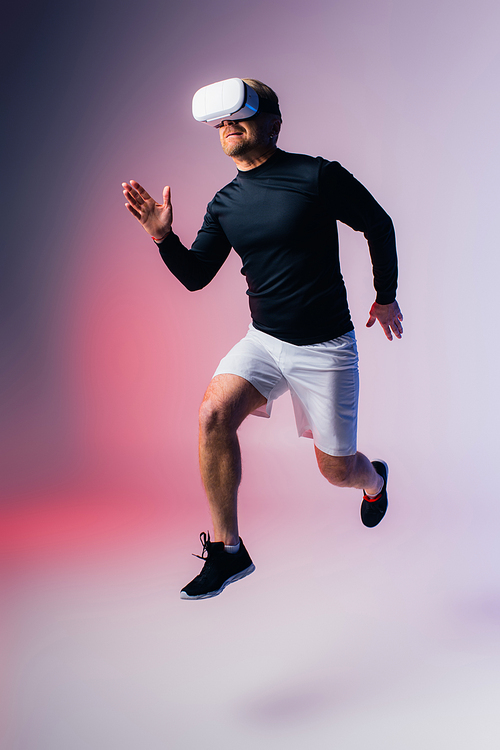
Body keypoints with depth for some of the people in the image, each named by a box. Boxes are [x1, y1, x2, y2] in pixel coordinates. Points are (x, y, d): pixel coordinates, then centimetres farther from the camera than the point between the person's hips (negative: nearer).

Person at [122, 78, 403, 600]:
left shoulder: (318, 176, -12)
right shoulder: (225, 204, 3)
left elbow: (378, 225, 1)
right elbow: (196, 276, 7)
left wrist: (386, 297, 9)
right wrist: (164, 237, -11)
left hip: (324, 347, -4)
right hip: (263, 340, 4)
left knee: (336, 470, 5)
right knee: (214, 413, -23)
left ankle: (374, 479, 47)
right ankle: (226, 551, -9)